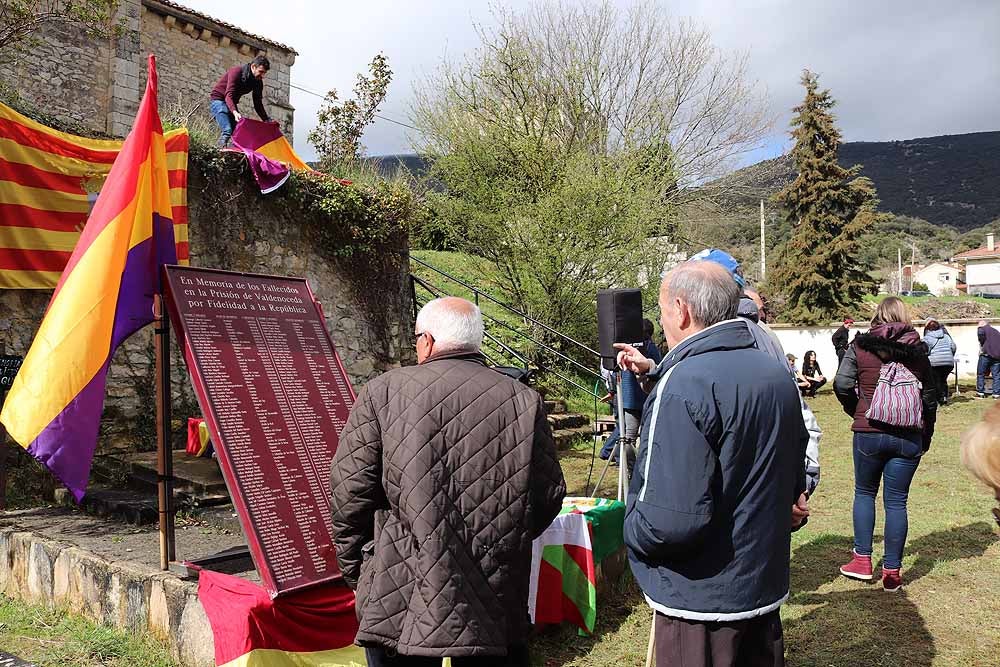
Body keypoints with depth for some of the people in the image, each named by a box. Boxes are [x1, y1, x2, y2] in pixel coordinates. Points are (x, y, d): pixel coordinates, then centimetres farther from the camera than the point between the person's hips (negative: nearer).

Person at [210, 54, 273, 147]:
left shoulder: (258, 81, -6)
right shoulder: (237, 72, -26)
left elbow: (258, 104, 0)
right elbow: (229, 95, -36)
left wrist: (267, 120, -11)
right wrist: (235, 112, -53)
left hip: (232, 103, 7)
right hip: (218, 100, -7)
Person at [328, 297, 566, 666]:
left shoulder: (382, 392, -7)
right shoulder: (525, 401, -2)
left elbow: (350, 492, -8)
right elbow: (549, 495, -1)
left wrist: (355, 571, 7)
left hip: (400, 603, -1)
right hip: (498, 605, 2)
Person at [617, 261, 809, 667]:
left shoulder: (683, 384, -24)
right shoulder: (777, 375, 3)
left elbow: (673, 519, -30)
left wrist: (631, 530, -11)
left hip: (701, 600, -7)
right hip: (766, 586, 8)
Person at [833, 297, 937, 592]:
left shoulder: (860, 346, -3)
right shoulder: (918, 349, 3)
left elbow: (841, 384, -12)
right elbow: (930, 395, 6)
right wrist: (927, 435, 16)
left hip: (868, 434, -1)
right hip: (909, 437, 2)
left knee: (864, 493, 17)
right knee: (896, 501, 7)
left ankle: (862, 560, 17)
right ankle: (892, 571, 13)